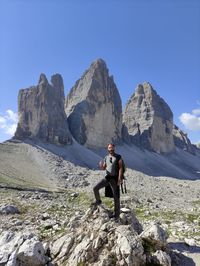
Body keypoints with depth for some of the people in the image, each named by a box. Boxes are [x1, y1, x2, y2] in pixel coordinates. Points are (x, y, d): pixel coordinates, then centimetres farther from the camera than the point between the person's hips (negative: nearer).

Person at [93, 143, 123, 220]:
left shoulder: (118, 157, -7)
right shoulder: (106, 157, 8)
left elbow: (120, 168, -13)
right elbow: (103, 168, 12)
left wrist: (119, 179, -22)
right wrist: (101, 165, -13)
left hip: (115, 179, -4)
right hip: (107, 177, 5)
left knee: (116, 196, 1)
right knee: (95, 188, -1)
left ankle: (117, 213, 17)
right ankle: (98, 201, 26)